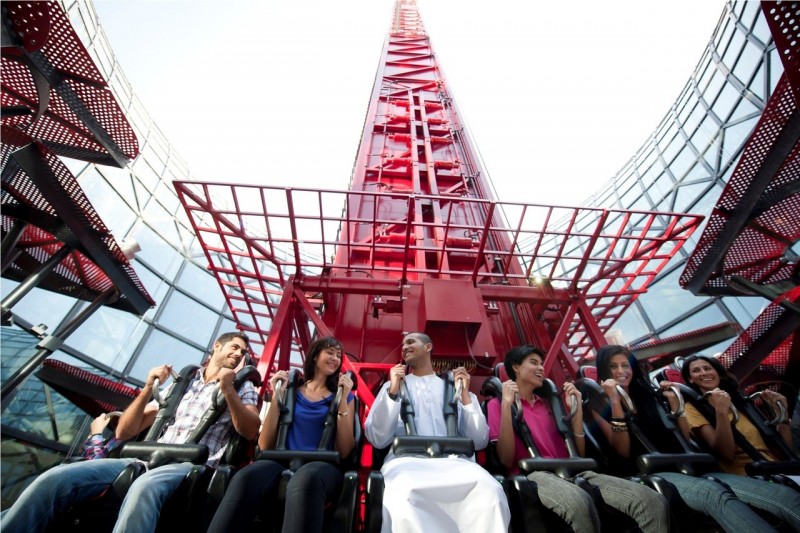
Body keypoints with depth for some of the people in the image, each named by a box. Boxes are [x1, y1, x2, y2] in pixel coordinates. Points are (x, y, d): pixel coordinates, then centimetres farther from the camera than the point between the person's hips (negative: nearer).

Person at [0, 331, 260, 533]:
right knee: (54, 478, -17)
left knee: (144, 489, -38)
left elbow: (250, 432, -6)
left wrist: (228, 390, -17)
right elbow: (124, 433, 18)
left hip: (190, 465, -4)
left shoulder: (241, 387, 11)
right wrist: (148, 389, 3)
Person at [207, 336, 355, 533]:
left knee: (305, 480, -41)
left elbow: (344, 452, 2)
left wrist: (343, 399, -5)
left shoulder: (343, 396, 14)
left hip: (323, 466, -1)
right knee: (246, 478, -37)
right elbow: (265, 446, 9)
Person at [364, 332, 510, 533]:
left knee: (489, 491, -33)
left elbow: (479, 442, 12)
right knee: (402, 495, -37)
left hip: (453, 461, 1)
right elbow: (377, 440, 6)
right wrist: (393, 392, -4)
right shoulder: (392, 385, 19)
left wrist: (465, 395, 2)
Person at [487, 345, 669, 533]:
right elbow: (507, 460, -7)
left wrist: (577, 408, 8)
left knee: (654, 502, -17)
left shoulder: (548, 404, 24)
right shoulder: (498, 403, 6)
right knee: (578, 502, -39)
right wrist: (506, 404, -14)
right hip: (534, 475, -5)